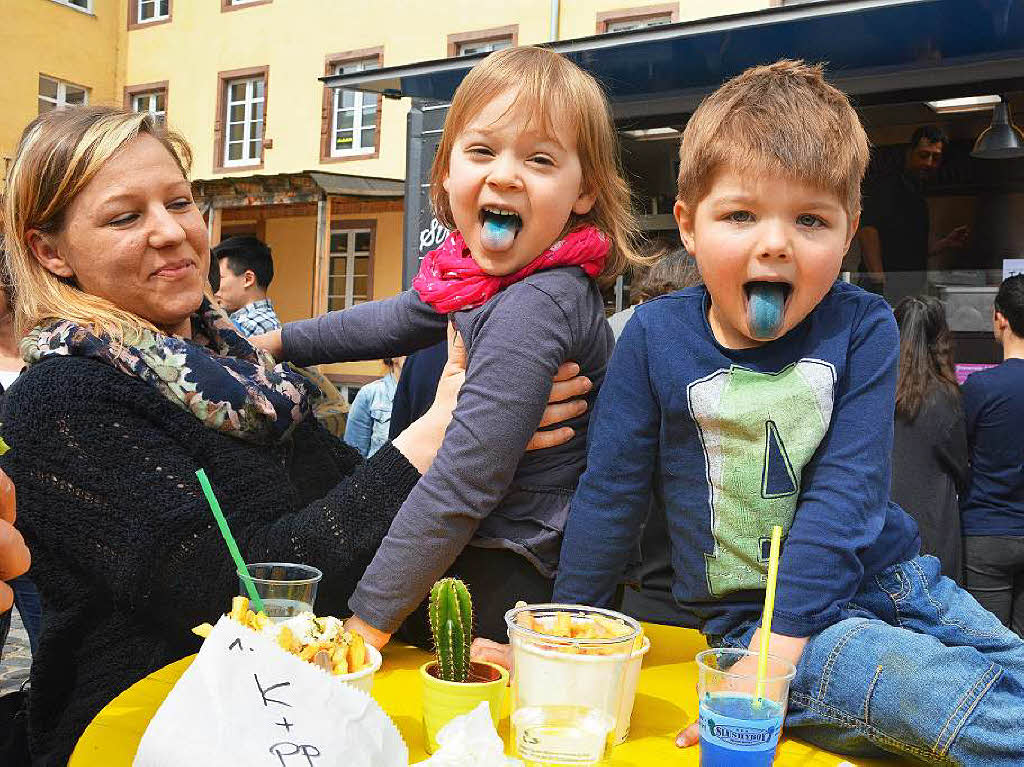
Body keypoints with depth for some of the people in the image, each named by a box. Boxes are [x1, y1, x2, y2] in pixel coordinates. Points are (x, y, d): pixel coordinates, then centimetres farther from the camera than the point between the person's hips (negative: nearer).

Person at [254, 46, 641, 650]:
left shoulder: (535, 307, -28)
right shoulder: (485, 274, 1)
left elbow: (465, 483, -29)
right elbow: (394, 320, 20)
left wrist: (372, 619, -23)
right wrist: (278, 341, 29)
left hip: (506, 586, -8)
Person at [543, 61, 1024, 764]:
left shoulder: (861, 327, -6)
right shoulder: (656, 335, -7)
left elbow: (847, 494, -13)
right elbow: (610, 494, -1)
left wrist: (772, 654, -23)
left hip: (892, 580, 3)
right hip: (747, 615, -3)